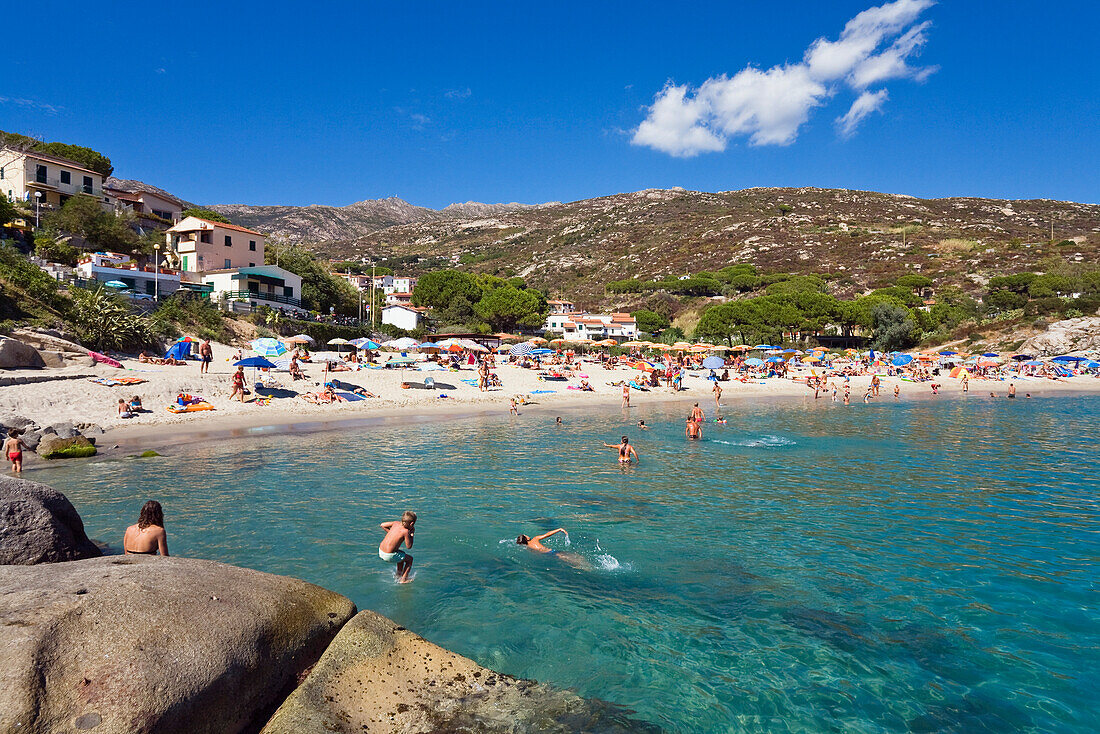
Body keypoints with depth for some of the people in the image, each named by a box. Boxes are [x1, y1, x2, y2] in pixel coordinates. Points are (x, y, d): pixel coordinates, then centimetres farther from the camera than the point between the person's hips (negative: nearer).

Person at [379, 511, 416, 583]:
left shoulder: (396, 523, 2)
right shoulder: (405, 531, -18)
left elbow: (382, 525, 15)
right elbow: (409, 546, -10)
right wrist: (412, 533, -1)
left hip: (380, 551, 8)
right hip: (389, 556, -7)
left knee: (402, 554, 33)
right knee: (410, 559, 14)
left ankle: (398, 574, 45)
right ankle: (403, 579, 15)